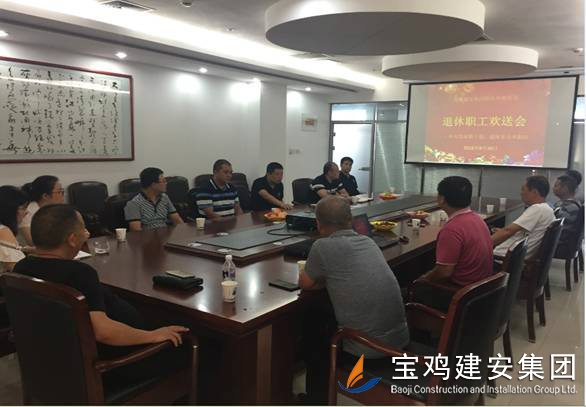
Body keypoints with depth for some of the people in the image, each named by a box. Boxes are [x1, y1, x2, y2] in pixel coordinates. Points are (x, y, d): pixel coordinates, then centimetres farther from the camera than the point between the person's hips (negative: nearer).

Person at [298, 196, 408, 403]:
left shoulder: (323, 246, -13)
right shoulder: (368, 241, 6)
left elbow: (305, 283, 3)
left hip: (367, 347, -6)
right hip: (399, 337, 7)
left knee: (312, 326, 21)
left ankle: (317, 398, 34)